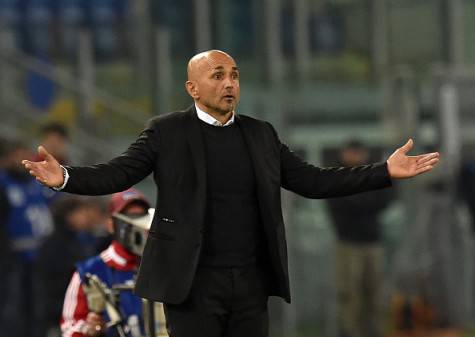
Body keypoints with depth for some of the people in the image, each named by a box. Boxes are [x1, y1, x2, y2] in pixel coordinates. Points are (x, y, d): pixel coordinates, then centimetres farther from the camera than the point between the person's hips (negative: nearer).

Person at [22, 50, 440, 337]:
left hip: (251, 282, 4)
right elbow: (116, 173, -8)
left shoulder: (261, 134, 11)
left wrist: (386, 171, 4)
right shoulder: (166, 132, -1)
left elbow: (312, 180, 11)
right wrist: (64, 177, -28)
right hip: (193, 282, -4)